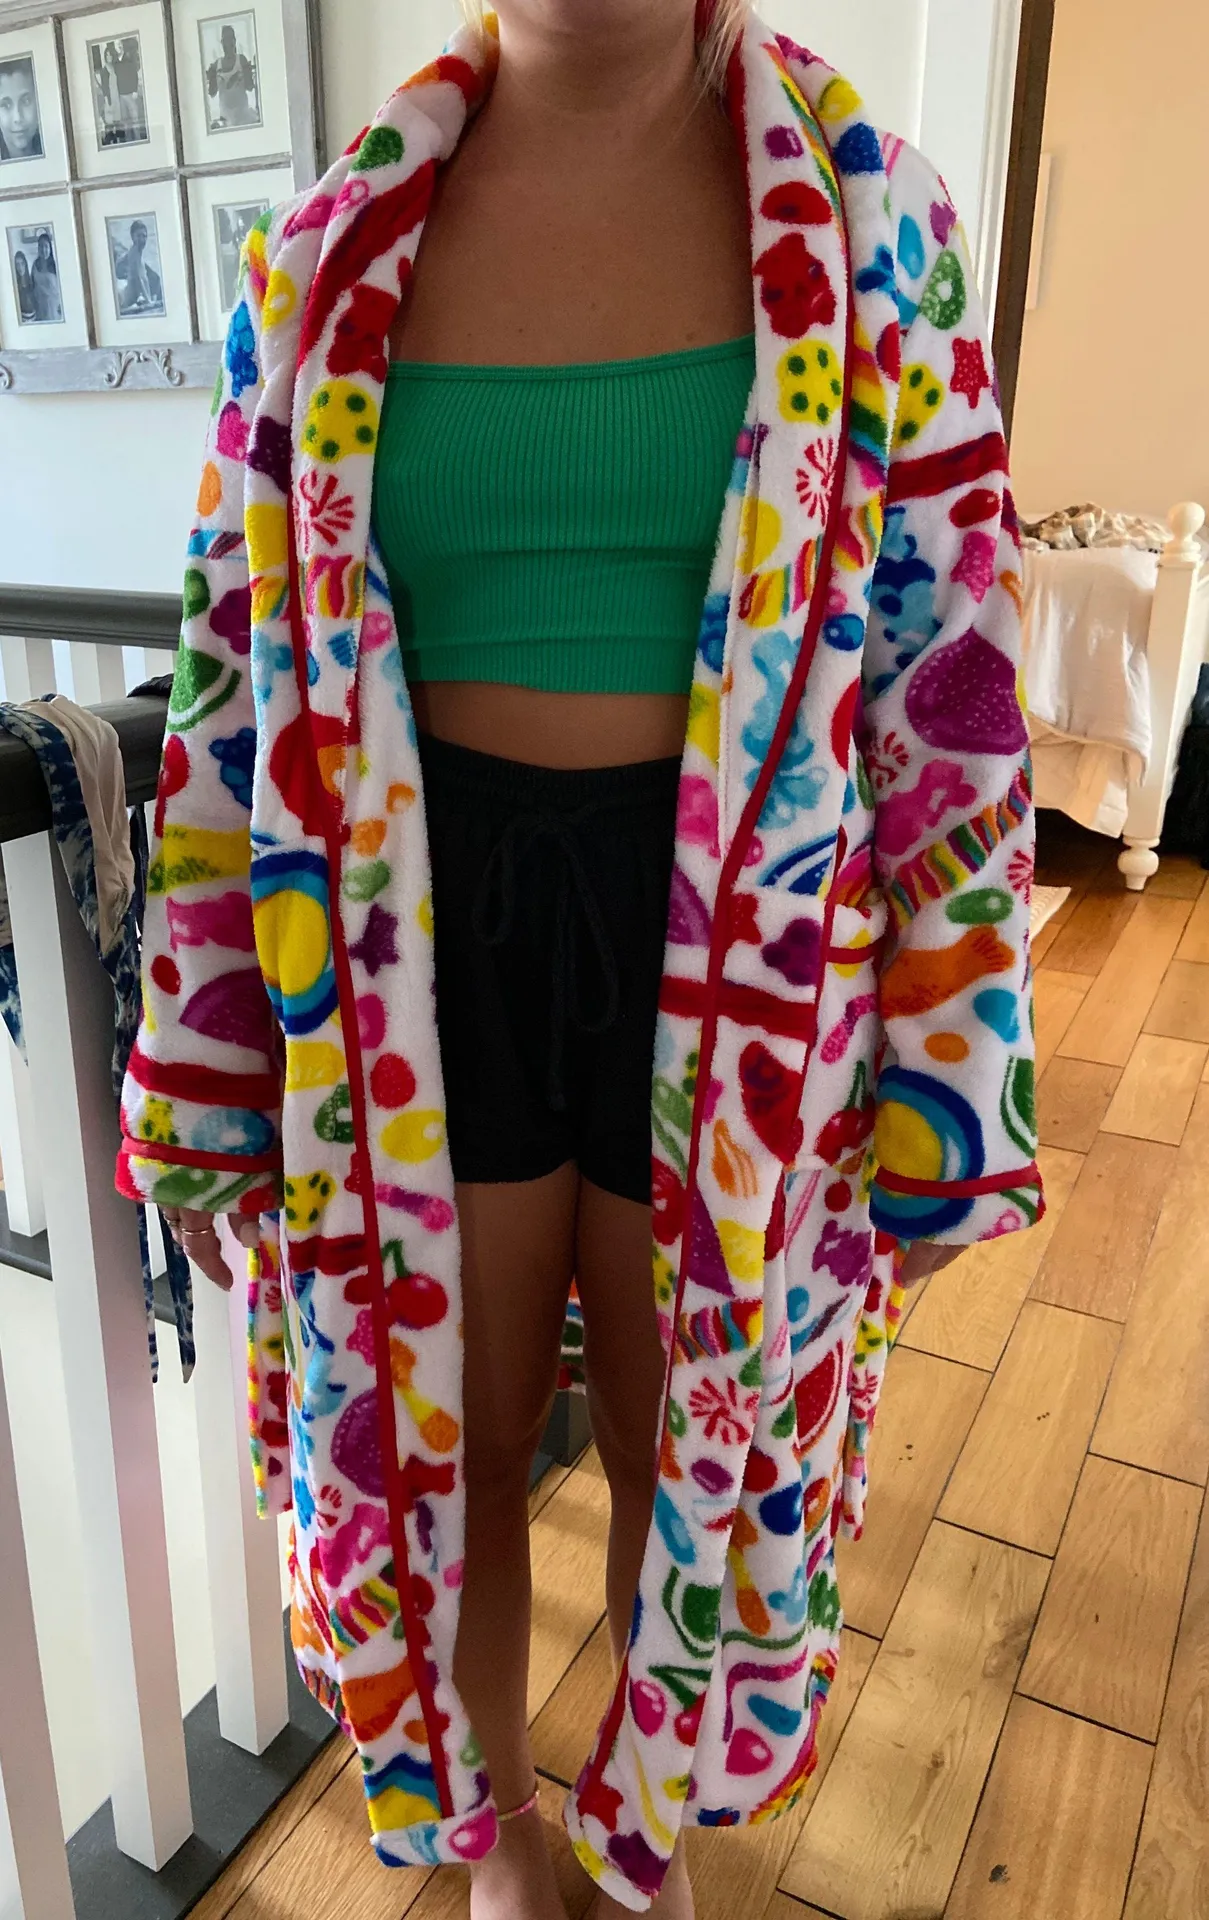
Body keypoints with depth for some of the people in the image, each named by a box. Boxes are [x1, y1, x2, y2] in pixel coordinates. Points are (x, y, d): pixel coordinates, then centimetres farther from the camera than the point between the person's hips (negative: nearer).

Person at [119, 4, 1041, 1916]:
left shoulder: (868, 213, -2)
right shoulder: (331, 253, 1)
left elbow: (947, 679, -3)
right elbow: (240, 684, 2)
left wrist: (943, 1107, -3)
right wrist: (206, 1096, 3)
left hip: (733, 953, 0)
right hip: (425, 939, 1)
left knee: (699, 1451, 19)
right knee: (445, 1446, 18)